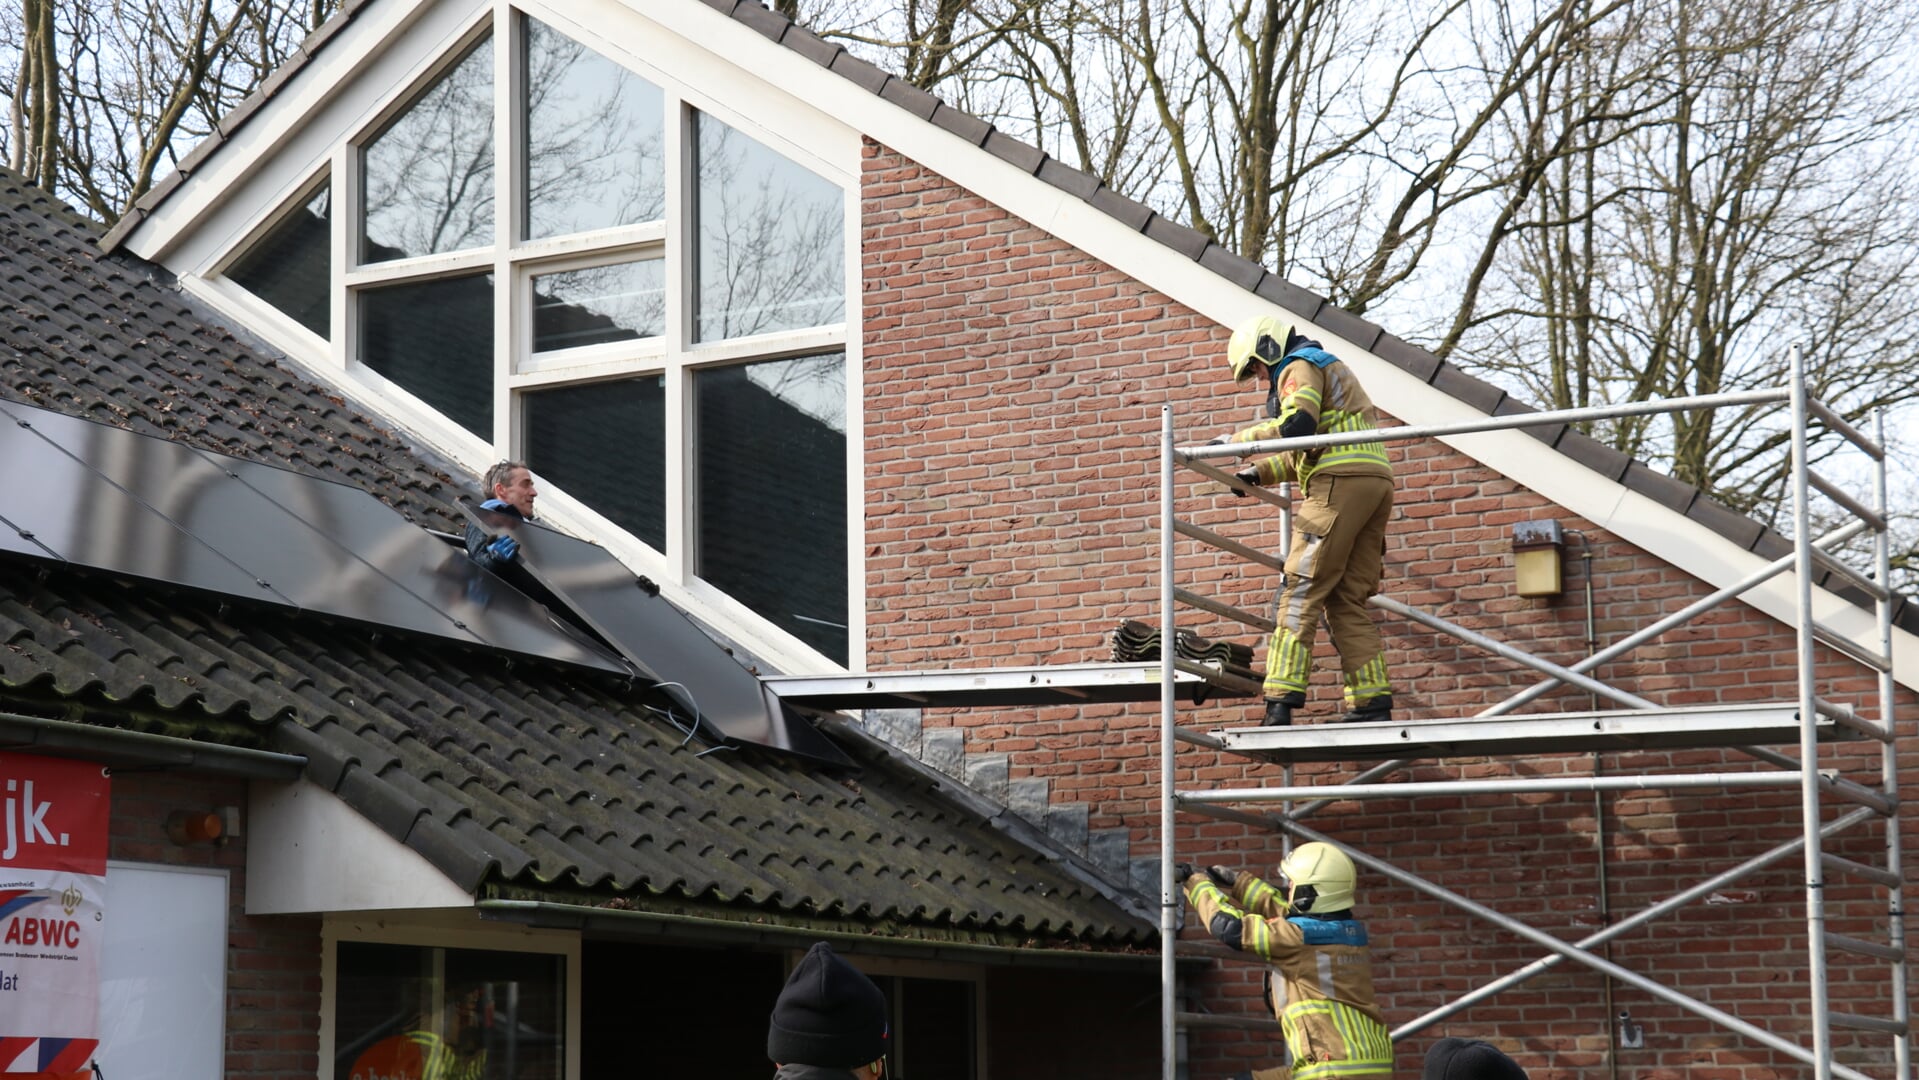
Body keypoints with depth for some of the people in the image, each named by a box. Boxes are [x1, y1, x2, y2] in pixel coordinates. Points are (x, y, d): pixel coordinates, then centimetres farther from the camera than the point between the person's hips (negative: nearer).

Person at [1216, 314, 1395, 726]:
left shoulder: (1299, 367, 2)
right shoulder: (1328, 368, 33)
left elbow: (1296, 425, -17)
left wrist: (1238, 440, -9)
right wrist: (1260, 473, 22)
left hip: (1340, 484, -9)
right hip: (1375, 481, 9)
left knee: (1300, 590, -11)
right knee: (1347, 600, 9)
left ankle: (1281, 704, -19)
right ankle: (1372, 703, 1)